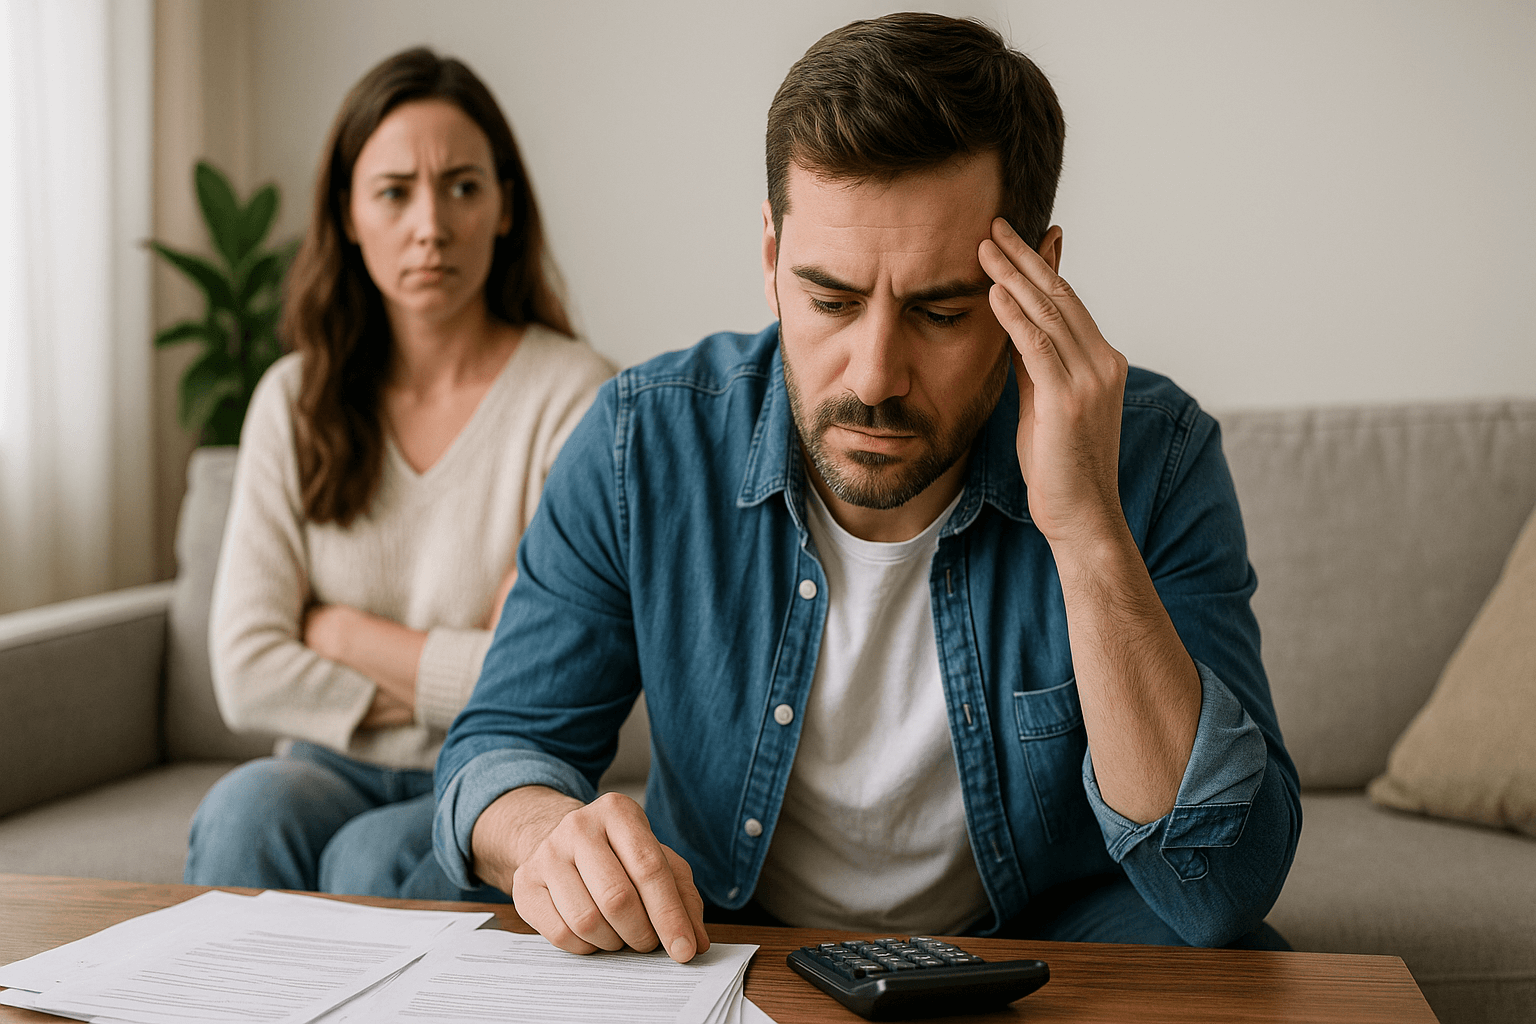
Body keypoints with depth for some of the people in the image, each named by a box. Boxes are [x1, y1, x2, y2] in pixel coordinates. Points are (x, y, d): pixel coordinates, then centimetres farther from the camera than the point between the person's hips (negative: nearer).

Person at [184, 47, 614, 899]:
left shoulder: (572, 396, -10)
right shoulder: (296, 399, 3)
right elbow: (246, 676, -3)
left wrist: (340, 632, -6)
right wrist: (447, 681, -10)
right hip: (333, 774, 3)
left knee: (375, 860, -32)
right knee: (245, 812, -29)